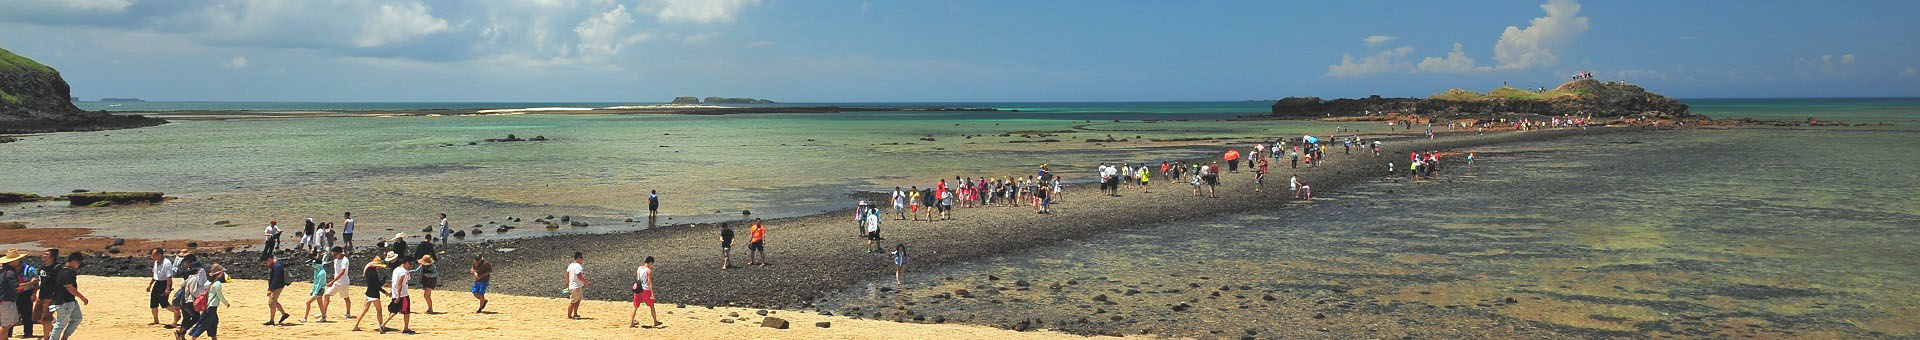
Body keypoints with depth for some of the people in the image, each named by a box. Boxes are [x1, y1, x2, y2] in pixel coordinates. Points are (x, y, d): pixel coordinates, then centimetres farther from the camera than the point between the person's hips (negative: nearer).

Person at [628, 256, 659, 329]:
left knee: (635, 307, 12)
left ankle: (631, 323, 8)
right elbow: (649, 282, -17)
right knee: (651, 306, 12)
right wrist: (652, 294, -17)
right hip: (646, 290, -5)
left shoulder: (639, 268, 7)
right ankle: (655, 322, 24)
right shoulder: (649, 270, -12)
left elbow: (636, 279, 13)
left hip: (638, 290, 5)